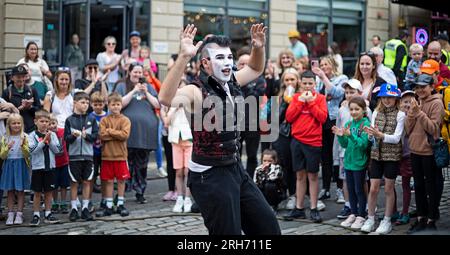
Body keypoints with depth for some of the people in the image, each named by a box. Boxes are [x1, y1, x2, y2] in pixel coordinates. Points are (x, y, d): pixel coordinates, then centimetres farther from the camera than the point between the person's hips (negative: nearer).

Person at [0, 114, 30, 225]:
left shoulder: (24, 137, -3)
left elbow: (27, 155, -6)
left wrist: (23, 145, -23)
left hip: (21, 165, -2)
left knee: (20, 190, 2)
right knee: (10, 191, 6)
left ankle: (19, 214, 8)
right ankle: (10, 214, 11)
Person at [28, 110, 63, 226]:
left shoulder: (52, 134, 3)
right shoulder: (32, 136, -5)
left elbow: (57, 150, -1)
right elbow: (33, 150, -16)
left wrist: (50, 141, -12)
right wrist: (44, 141, -19)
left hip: (50, 167, 3)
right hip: (37, 167, -2)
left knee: (49, 192, 9)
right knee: (37, 192, 4)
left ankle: (48, 214, 17)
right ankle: (36, 215, 11)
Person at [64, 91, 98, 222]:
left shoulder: (91, 119, 4)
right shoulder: (70, 120, -1)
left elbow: (95, 136, 0)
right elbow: (66, 138, -3)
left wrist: (86, 135, -17)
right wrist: (73, 135, -22)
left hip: (88, 155, 2)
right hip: (74, 155, -2)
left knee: (87, 182, 5)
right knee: (74, 182, 5)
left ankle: (85, 208, 13)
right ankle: (74, 208, 13)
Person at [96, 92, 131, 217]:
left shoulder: (125, 120, 0)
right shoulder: (104, 120, 3)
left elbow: (125, 134, -15)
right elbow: (102, 135, -9)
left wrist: (110, 131, -11)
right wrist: (118, 134, -13)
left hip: (120, 155, -1)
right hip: (107, 155, 1)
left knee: (121, 180, 6)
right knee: (108, 181, 6)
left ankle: (120, 204, 17)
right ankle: (109, 206, 13)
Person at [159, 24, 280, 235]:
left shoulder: (231, 82, 3)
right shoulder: (197, 92, -20)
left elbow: (255, 69, 23)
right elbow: (166, 98, -40)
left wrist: (258, 48, 2)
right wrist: (184, 57, -49)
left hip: (235, 169, 8)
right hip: (209, 176, -8)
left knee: (268, 227, 14)